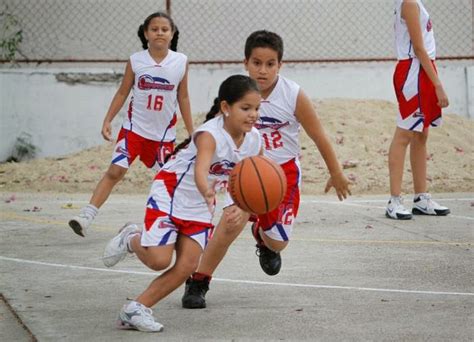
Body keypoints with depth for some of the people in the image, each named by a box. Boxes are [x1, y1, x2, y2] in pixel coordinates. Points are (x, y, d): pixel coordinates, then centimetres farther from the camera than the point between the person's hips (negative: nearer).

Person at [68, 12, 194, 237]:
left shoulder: (181, 62, -4)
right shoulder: (136, 61, -7)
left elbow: (183, 98, 5)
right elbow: (123, 93, 3)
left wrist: (191, 132, 7)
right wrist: (108, 120, -4)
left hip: (164, 133, 2)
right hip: (135, 127, -2)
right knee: (115, 171, -14)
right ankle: (87, 216, -17)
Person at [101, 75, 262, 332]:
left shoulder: (254, 141, -10)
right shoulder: (210, 135, -31)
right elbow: (200, 171, -50)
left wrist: (240, 207, -17)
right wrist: (208, 192, -72)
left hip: (200, 205, 7)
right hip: (171, 192, -6)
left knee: (186, 267, -4)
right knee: (158, 260, -15)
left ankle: (136, 310, 7)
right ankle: (131, 239, 18)